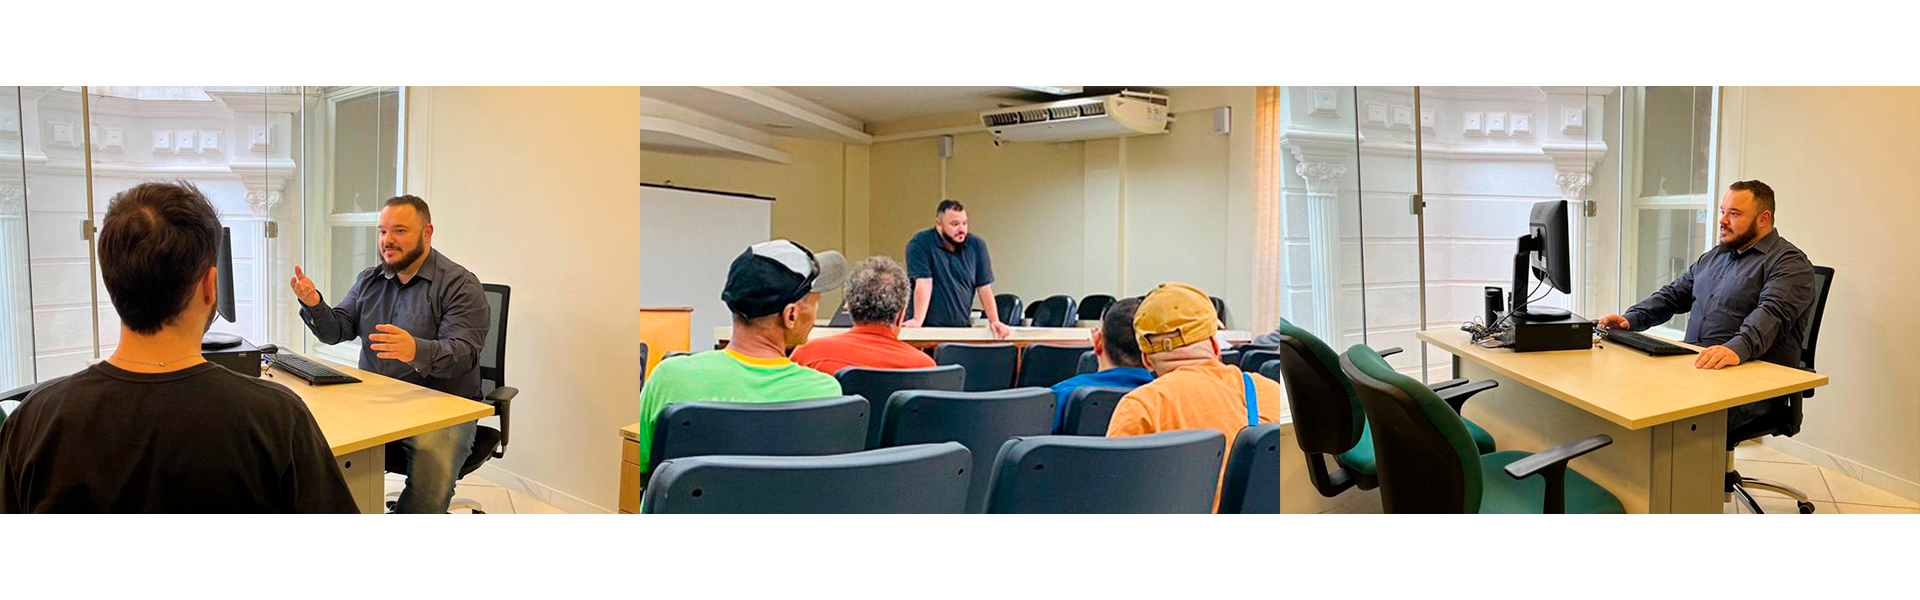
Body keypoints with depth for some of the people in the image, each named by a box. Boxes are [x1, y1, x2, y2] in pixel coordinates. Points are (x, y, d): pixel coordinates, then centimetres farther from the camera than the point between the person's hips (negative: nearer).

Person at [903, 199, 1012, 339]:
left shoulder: (977, 245, 7)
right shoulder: (920, 243, -5)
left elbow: (985, 288, 8)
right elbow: (923, 284, -13)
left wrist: (995, 322, 0)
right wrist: (917, 321, -21)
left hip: (963, 327, 4)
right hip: (928, 328, -3)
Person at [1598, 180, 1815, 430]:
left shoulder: (1790, 263, -3)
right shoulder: (1714, 256, 24)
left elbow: (1771, 312, -21)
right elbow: (1673, 294, 24)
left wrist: (1738, 348, -40)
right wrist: (1631, 319, 4)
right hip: (1692, 366, 7)